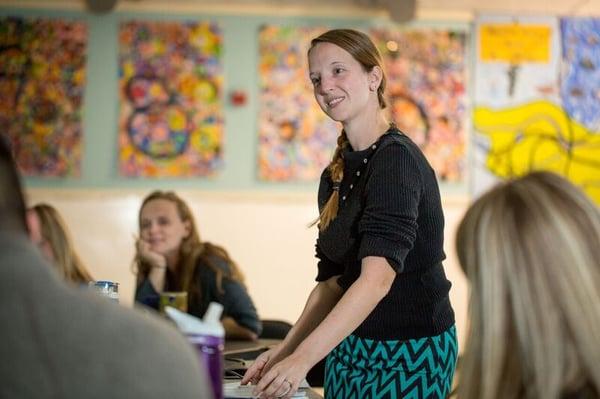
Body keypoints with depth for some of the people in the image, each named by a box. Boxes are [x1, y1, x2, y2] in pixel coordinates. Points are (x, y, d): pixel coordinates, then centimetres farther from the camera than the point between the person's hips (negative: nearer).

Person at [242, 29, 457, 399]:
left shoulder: (396, 160, -17)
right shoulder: (336, 176, 7)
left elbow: (378, 276, -27)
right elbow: (333, 280, 11)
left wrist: (303, 358, -34)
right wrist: (285, 350, -2)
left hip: (411, 352, -7)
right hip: (349, 346, 7)